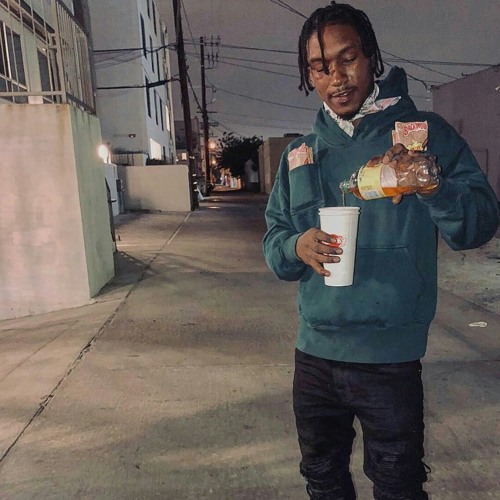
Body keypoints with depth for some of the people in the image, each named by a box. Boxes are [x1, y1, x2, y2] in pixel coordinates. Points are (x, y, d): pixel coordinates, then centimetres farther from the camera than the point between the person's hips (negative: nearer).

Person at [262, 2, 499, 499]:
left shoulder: (425, 132, -3)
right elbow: (273, 241, 5)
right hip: (314, 352, 4)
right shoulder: (299, 155, 6)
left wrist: (432, 187, -27)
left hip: (392, 355, -3)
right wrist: (298, 247, -18)